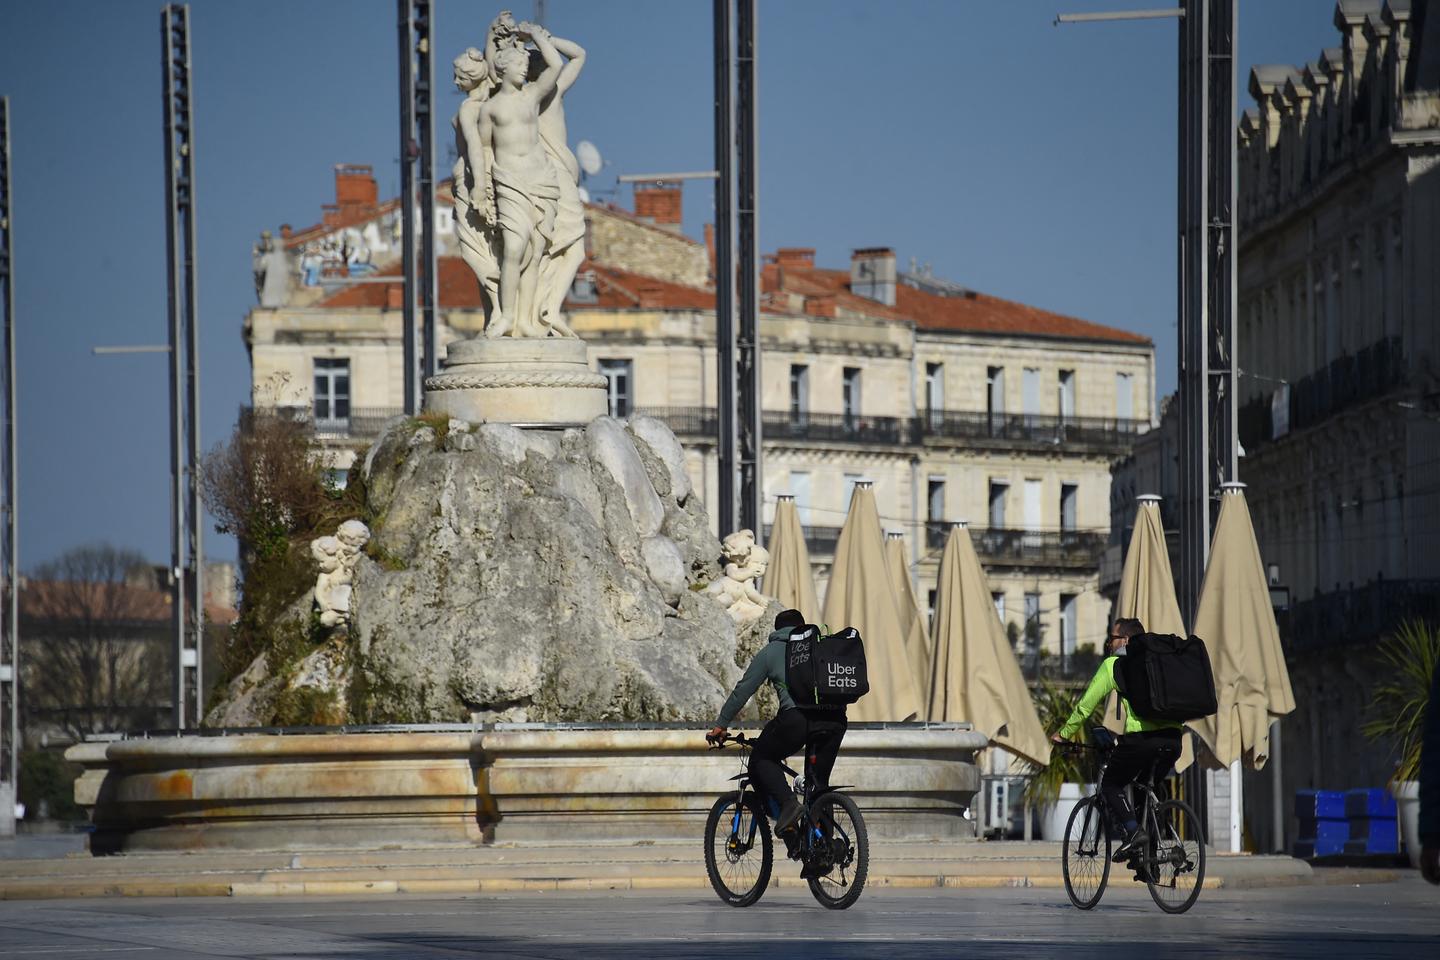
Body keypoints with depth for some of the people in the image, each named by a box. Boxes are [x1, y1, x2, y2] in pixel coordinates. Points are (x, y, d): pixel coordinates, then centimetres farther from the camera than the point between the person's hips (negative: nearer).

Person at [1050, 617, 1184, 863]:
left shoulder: (1114, 664, 9)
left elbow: (1086, 704, 12)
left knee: (1111, 786, 12)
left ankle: (1134, 832, -11)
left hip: (1141, 737, -6)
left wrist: (1064, 734, 23)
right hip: (1173, 738, 6)